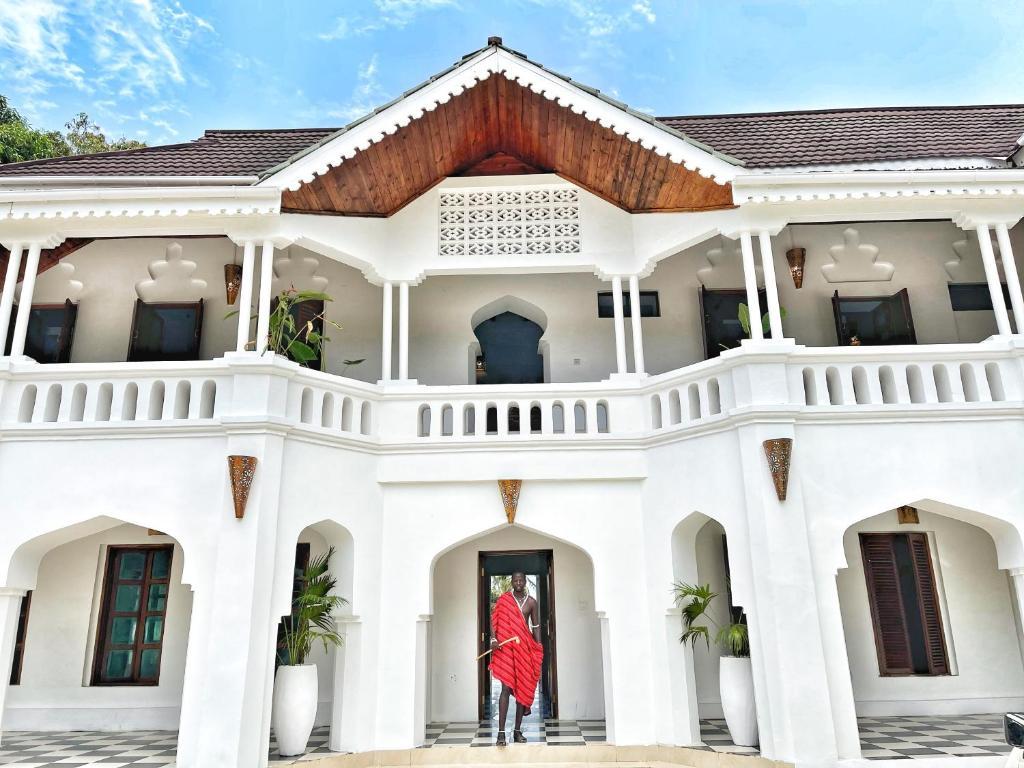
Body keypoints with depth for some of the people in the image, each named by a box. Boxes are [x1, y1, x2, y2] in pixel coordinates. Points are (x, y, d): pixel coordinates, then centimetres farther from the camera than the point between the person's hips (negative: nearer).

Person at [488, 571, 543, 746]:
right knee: (506, 688, -11)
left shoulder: (531, 602, 7)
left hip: (525, 647, 3)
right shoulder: (503, 600, 2)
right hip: (505, 647, -3)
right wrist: (493, 639, -16)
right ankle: (501, 733, -11)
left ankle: (518, 731, 16)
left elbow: (536, 627, 11)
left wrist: (538, 651, 7)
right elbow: (494, 620, 0)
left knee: (523, 688, 6)